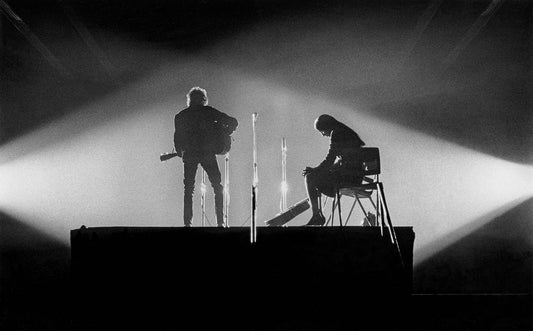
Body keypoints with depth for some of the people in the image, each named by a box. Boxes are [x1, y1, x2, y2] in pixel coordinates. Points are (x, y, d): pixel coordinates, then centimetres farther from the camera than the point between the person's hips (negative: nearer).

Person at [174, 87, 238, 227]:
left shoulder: (180, 116, 9)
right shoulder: (209, 112, 6)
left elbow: (178, 137, 3)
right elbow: (233, 122, 4)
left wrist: (180, 152, 19)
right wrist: (224, 136, 17)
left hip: (189, 154, 1)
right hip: (207, 153, -1)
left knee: (188, 190, 9)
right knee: (218, 188, 9)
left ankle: (187, 223, 2)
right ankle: (221, 222, 1)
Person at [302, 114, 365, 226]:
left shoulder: (336, 134, -10)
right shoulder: (348, 133, 19)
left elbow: (329, 159, -14)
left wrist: (313, 170, -1)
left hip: (347, 176, -10)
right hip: (356, 175, 10)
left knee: (310, 177, -9)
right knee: (317, 178, 22)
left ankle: (316, 216, -8)